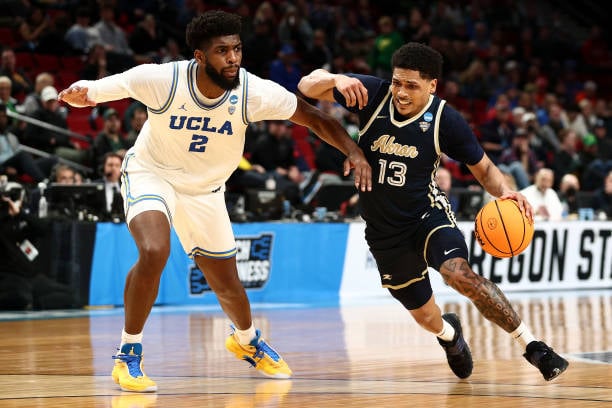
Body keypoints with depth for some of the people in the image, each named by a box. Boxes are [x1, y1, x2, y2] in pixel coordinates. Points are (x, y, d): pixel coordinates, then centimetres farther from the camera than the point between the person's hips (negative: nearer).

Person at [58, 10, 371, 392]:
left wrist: (353, 150, -29)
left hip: (205, 189, 3)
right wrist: (77, 93, -41)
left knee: (228, 286, 12)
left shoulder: (255, 92, -24)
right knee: (154, 251, -32)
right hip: (151, 173, -3)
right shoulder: (162, 79, -29)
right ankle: (128, 354, -15)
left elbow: (315, 119, -14)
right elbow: (91, 92, -18)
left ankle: (247, 340, 48)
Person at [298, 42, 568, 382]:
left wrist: (505, 192, -24)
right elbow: (307, 87, -10)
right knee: (425, 316, 12)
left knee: (460, 273, -33)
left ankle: (532, 345, -24)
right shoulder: (374, 94, -13)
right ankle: (449, 334, 52)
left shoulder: (446, 121, -15)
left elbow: (483, 168, -2)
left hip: (429, 214, -3)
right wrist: (335, 79, -33)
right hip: (385, 230, 3)